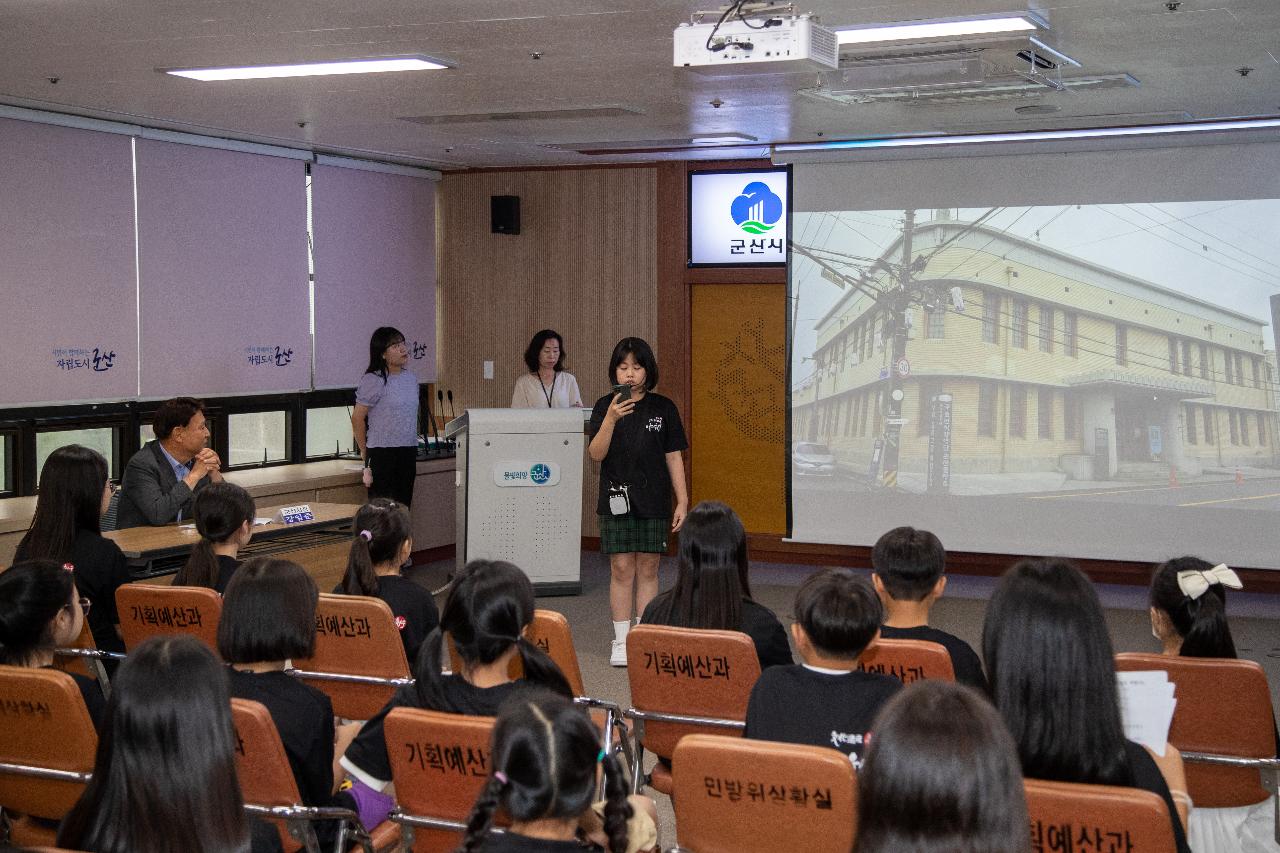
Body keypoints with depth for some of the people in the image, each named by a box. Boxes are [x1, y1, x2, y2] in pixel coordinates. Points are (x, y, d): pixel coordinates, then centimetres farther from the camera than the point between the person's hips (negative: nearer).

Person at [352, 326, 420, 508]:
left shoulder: (411, 378, 9)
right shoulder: (373, 381, -11)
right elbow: (357, 418, -8)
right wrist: (365, 452, 0)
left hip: (409, 451, 6)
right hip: (382, 453, -6)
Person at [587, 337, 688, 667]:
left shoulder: (663, 408, 1)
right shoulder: (605, 406, 0)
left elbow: (673, 457, 3)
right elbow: (596, 454, -8)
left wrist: (682, 501, -1)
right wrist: (611, 419, -22)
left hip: (653, 500, 1)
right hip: (617, 499, 0)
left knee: (648, 569, 5)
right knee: (621, 569, 2)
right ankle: (621, 640, 10)